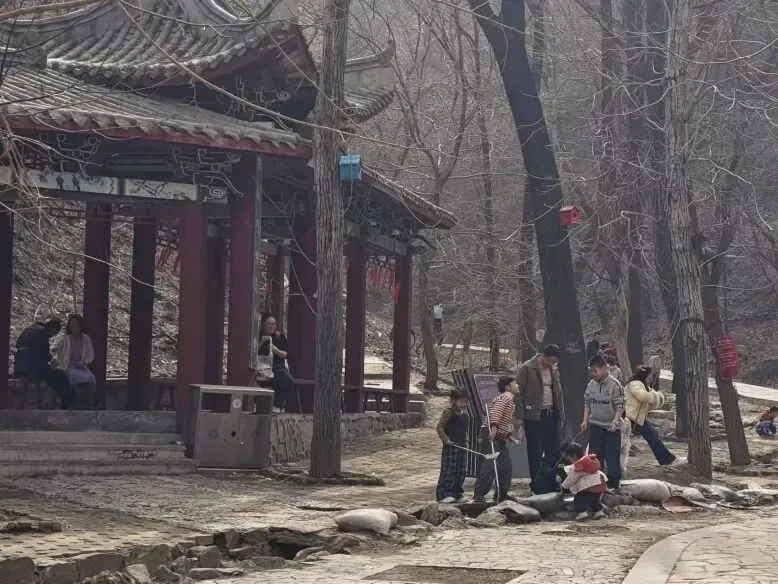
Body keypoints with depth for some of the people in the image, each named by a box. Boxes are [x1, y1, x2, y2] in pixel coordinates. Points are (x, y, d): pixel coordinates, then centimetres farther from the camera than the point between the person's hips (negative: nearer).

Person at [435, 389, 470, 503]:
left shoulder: (465, 414, 14)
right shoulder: (449, 412, -10)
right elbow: (439, 427, -12)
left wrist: (466, 441, 14)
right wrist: (446, 439, -18)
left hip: (461, 446, 8)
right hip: (451, 446, -8)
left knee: (460, 472, 10)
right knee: (448, 471, -11)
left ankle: (456, 493, 17)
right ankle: (443, 495, -13)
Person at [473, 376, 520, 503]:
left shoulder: (511, 402, 23)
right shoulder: (505, 397, -10)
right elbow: (496, 412, -26)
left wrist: (510, 436, 20)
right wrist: (493, 427, -38)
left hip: (500, 438, 10)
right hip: (490, 436, -10)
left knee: (506, 466, 9)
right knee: (490, 465, -17)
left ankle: (501, 496, 15)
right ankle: (479, 495, -19)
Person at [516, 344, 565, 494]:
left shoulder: (554, 370, 12)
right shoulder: (527, 369, -8)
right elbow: (519, 393, -9)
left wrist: (561, 416, 13)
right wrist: (519, 416, -14)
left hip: (551, 415, 6)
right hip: (534, 416, -6)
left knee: (553, 450, 7)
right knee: (535, 452, -2)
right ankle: (535, 484, 5)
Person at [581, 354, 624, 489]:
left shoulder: (614, 385, -13)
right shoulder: (591, 384, 3)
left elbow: (620, 406, -13)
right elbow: (587, 403, 11)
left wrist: (615, 420, -25)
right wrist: (585, 420, 3)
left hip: (612, 427, -5)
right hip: (596, 426, 5)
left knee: (612, 458, -1)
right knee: (594, 456, 9)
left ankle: (613, 482, 9)